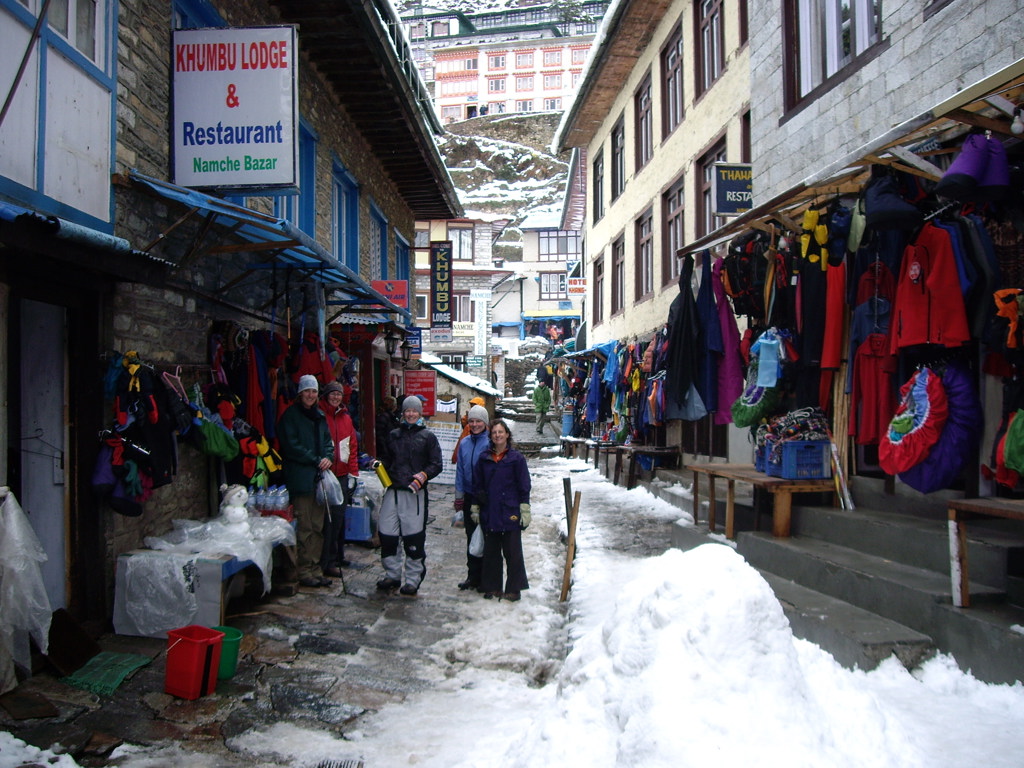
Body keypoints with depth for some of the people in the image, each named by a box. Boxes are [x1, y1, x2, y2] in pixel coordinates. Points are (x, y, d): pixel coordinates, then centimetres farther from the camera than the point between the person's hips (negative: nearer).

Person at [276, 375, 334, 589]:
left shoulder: (319, 416, 17)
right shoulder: (290, 415, -4)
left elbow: (328, 441, 19)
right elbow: (291, 446, -11)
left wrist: (328, 458, -2)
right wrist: (316, 460, -13)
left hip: (319, 478, 7)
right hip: (301, 479, -7)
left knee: (318, 527, 9)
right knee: (305, 528, -4)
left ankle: (315, 569, 15)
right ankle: (304, 572, 3)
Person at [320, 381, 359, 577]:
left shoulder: (346, 418, 15)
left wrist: (353, 472, 11)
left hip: (343, 474, 6)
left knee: (339, 515, 12)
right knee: (330, 516, -7)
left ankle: (338, 556, 22)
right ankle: (327, 562, -2)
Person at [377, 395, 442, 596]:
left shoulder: (427, 436, 5)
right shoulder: (394, 435, 16)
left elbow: (437, 464, 2)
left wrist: (424, 475, -15)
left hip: (415, 493, -4)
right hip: (393, 491, 4)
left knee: (414, 538, -2)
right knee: (386, 534, 3)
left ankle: (413, 580, 9)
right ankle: (392, 575, 20)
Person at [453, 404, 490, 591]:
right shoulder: (464, 443, 6)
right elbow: (460, 470, 10)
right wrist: (459, 497, 10)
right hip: (469, 496, 5)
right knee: (471, 537, 12)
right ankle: (473, 575, 22)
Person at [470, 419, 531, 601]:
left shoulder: (516, 458, -2)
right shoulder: (484, 458, 8)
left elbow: (524, 487, -2)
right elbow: (477, 485, 14)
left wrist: (525, 512, -6)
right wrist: (475, 509, 12)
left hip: (510, 513, -4)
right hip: (488, 513, 4)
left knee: (512, 552, 3)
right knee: (490, 551, 11)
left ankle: (513, 589, 12)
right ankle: (492, 587, 22)